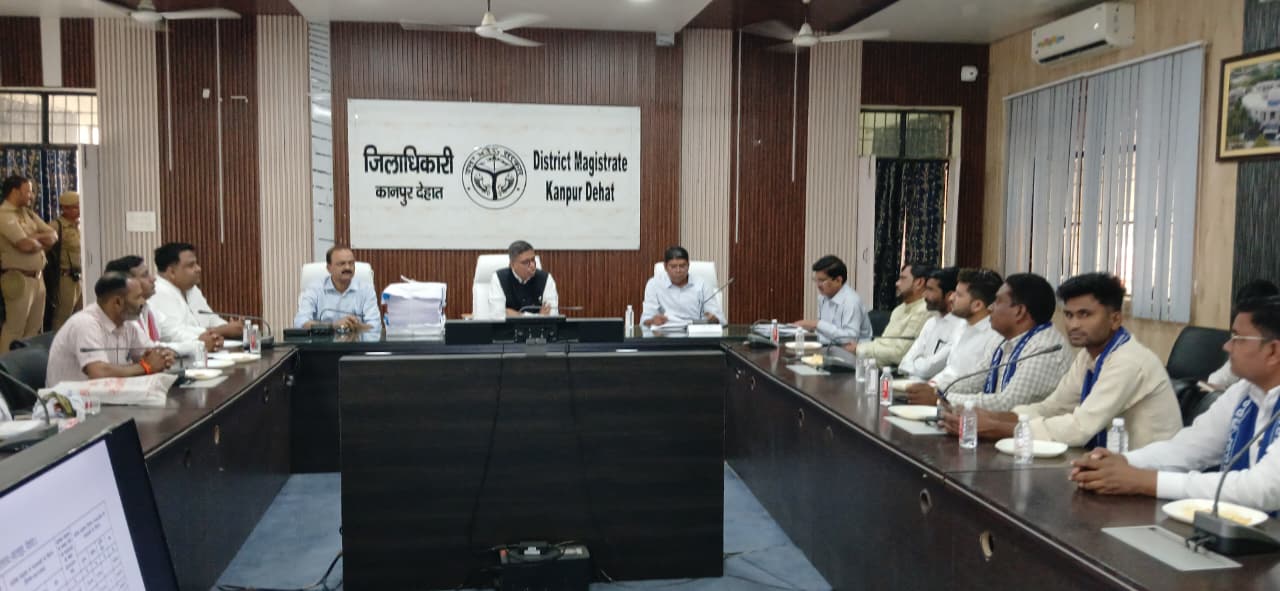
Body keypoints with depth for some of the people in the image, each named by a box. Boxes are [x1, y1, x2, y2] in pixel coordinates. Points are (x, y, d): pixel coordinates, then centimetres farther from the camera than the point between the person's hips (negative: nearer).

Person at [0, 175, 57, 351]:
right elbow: (26, 245, -22)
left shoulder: (28, 213, 15)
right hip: (19, 279, -8)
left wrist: (35, 237, -10)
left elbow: (53, 236, 9)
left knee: (34, 329, 14)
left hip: (37, 278, 9)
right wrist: (42, 243, 0)